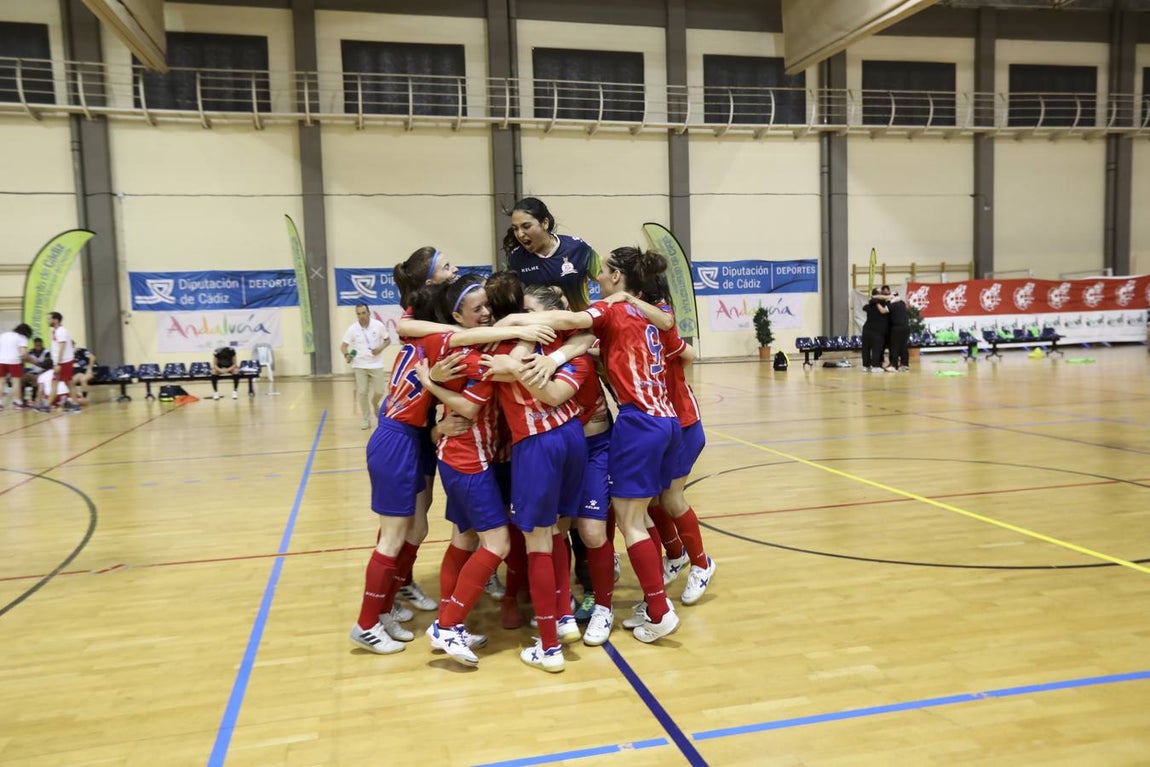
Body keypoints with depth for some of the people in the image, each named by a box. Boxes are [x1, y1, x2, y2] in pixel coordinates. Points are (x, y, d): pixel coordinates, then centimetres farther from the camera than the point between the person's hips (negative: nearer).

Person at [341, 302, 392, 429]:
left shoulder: (378, 325, -6)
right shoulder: (352, 328, -5)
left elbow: (388, 340, 4)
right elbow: (343, 346, 0)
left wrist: (380, 348, -16)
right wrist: (346, 355, -22)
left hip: (376, 364, 0)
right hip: (359, 365, 0)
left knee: (379, 391, 0)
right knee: (362, 393, -1)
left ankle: (374, 404, 36)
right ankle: (365, 420, 12)